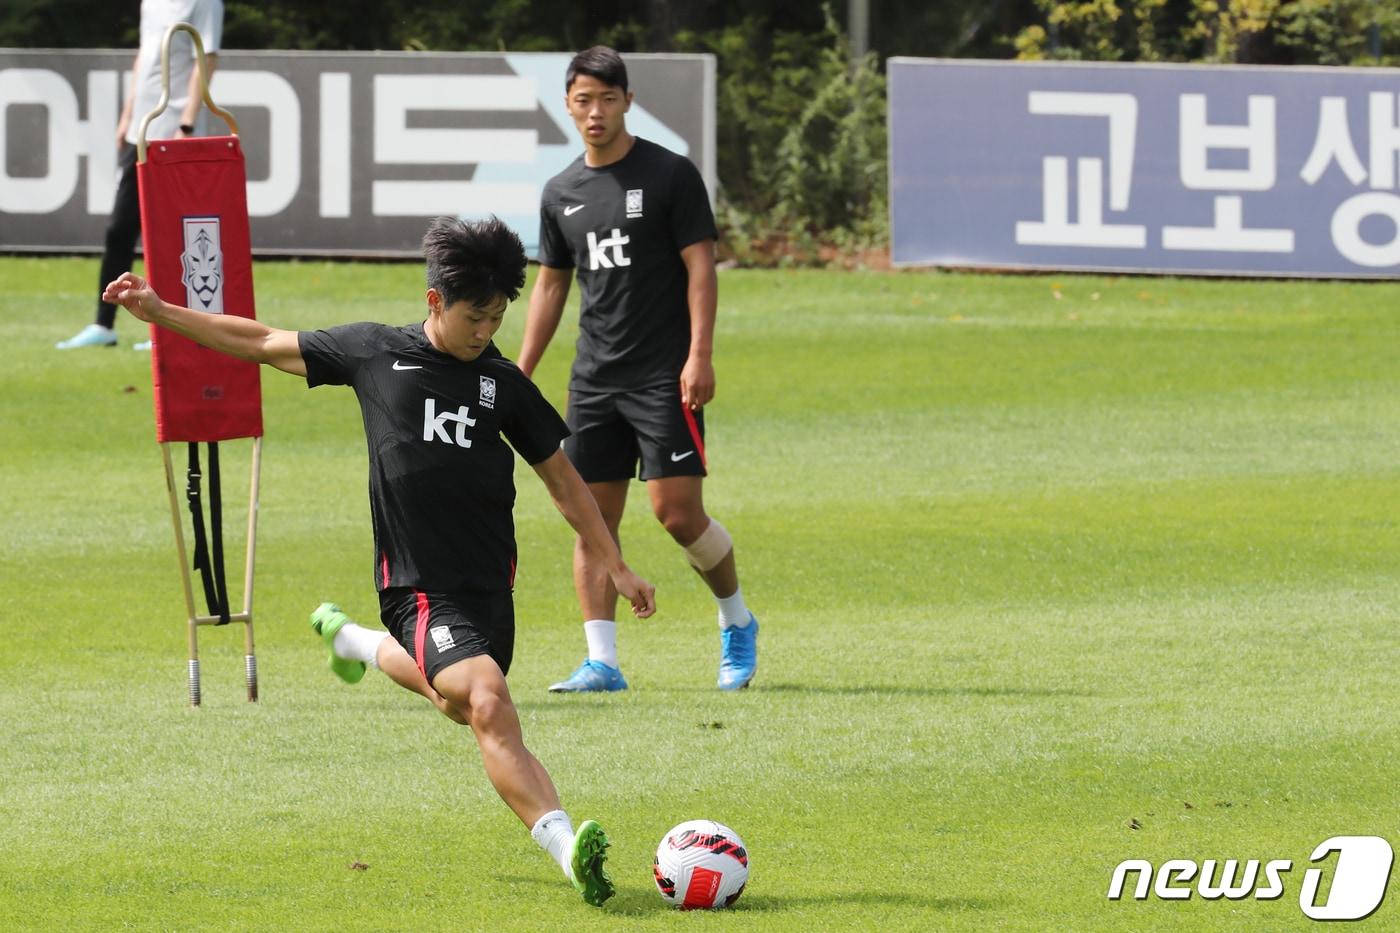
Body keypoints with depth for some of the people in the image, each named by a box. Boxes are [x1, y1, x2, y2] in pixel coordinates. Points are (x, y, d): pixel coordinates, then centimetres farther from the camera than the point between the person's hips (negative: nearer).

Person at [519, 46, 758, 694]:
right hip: (594, 379, 5)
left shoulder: (670, 175, -4)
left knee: (678, 512, -10)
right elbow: (550, 284, 19)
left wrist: (699, 355, -16)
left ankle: (737, 621, 14)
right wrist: (521, 375, 15)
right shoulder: (562, 194, 12)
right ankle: (601, 661, 0)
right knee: (592, 519, -1)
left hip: (665, 375, -5)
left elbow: (700, 266, -7)